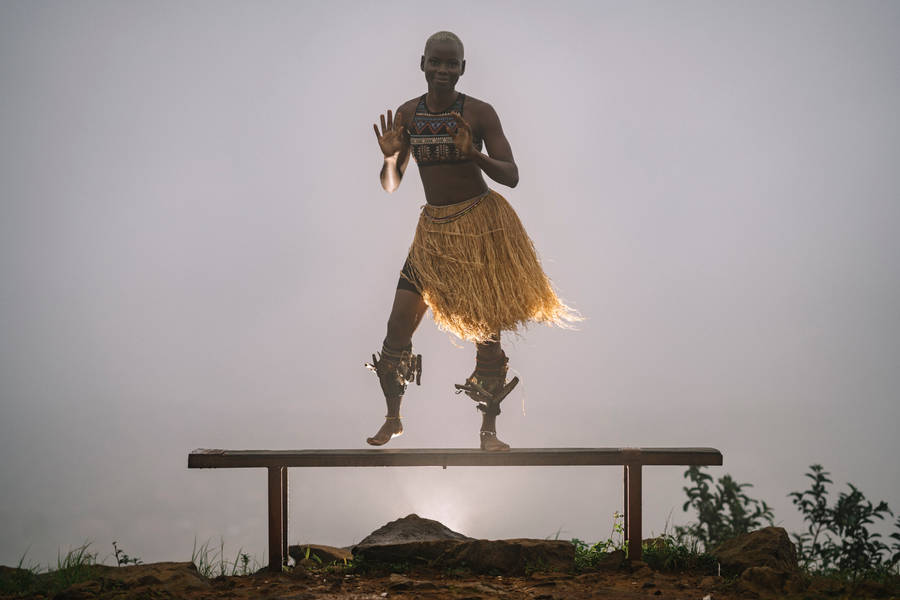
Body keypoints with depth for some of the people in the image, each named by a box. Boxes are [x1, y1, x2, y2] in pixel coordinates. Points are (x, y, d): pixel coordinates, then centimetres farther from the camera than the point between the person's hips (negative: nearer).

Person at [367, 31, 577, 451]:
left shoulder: (479, 113, -7)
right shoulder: (407, 114, 3)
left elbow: (511, 176, -10)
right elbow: (390, 185, 7)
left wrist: (473, 152, -26)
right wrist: (390, 155, -14)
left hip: (482, 225, -3)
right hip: (433, 228, 3)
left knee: (487, 331, -1)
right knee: (398, 327, 0)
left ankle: (488, 430, 9)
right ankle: (392, 419, 17)